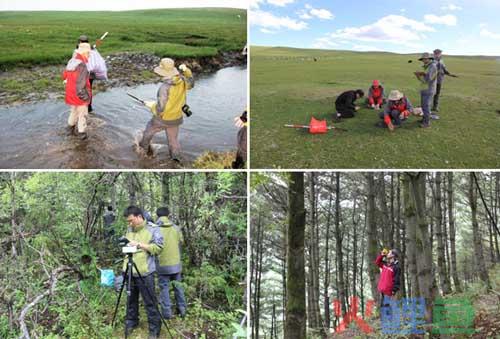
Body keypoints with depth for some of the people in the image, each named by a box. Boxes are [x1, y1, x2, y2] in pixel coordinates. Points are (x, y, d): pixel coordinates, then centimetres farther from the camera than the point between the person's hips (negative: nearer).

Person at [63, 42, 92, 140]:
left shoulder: (71, 62, 3)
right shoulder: (82, 65, -24)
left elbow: (65, 75, 13)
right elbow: (80, 82, -27)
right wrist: (84, 95, -22)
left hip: (70, 93, 8)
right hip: (79, 95, -8)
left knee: (74, 110, 26)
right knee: (82, 113, 7)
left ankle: (71, 127, 40)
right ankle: (82, 133, 15)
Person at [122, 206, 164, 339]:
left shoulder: (153, 229, -7)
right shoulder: (129, 230, 13)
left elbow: (158, 248, -13)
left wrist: (139, 244, -18)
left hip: (145, 272, -6)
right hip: (130, 271, 6)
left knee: (150, 302, 0)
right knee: (131, 299, 17)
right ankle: (131, 322, 35)